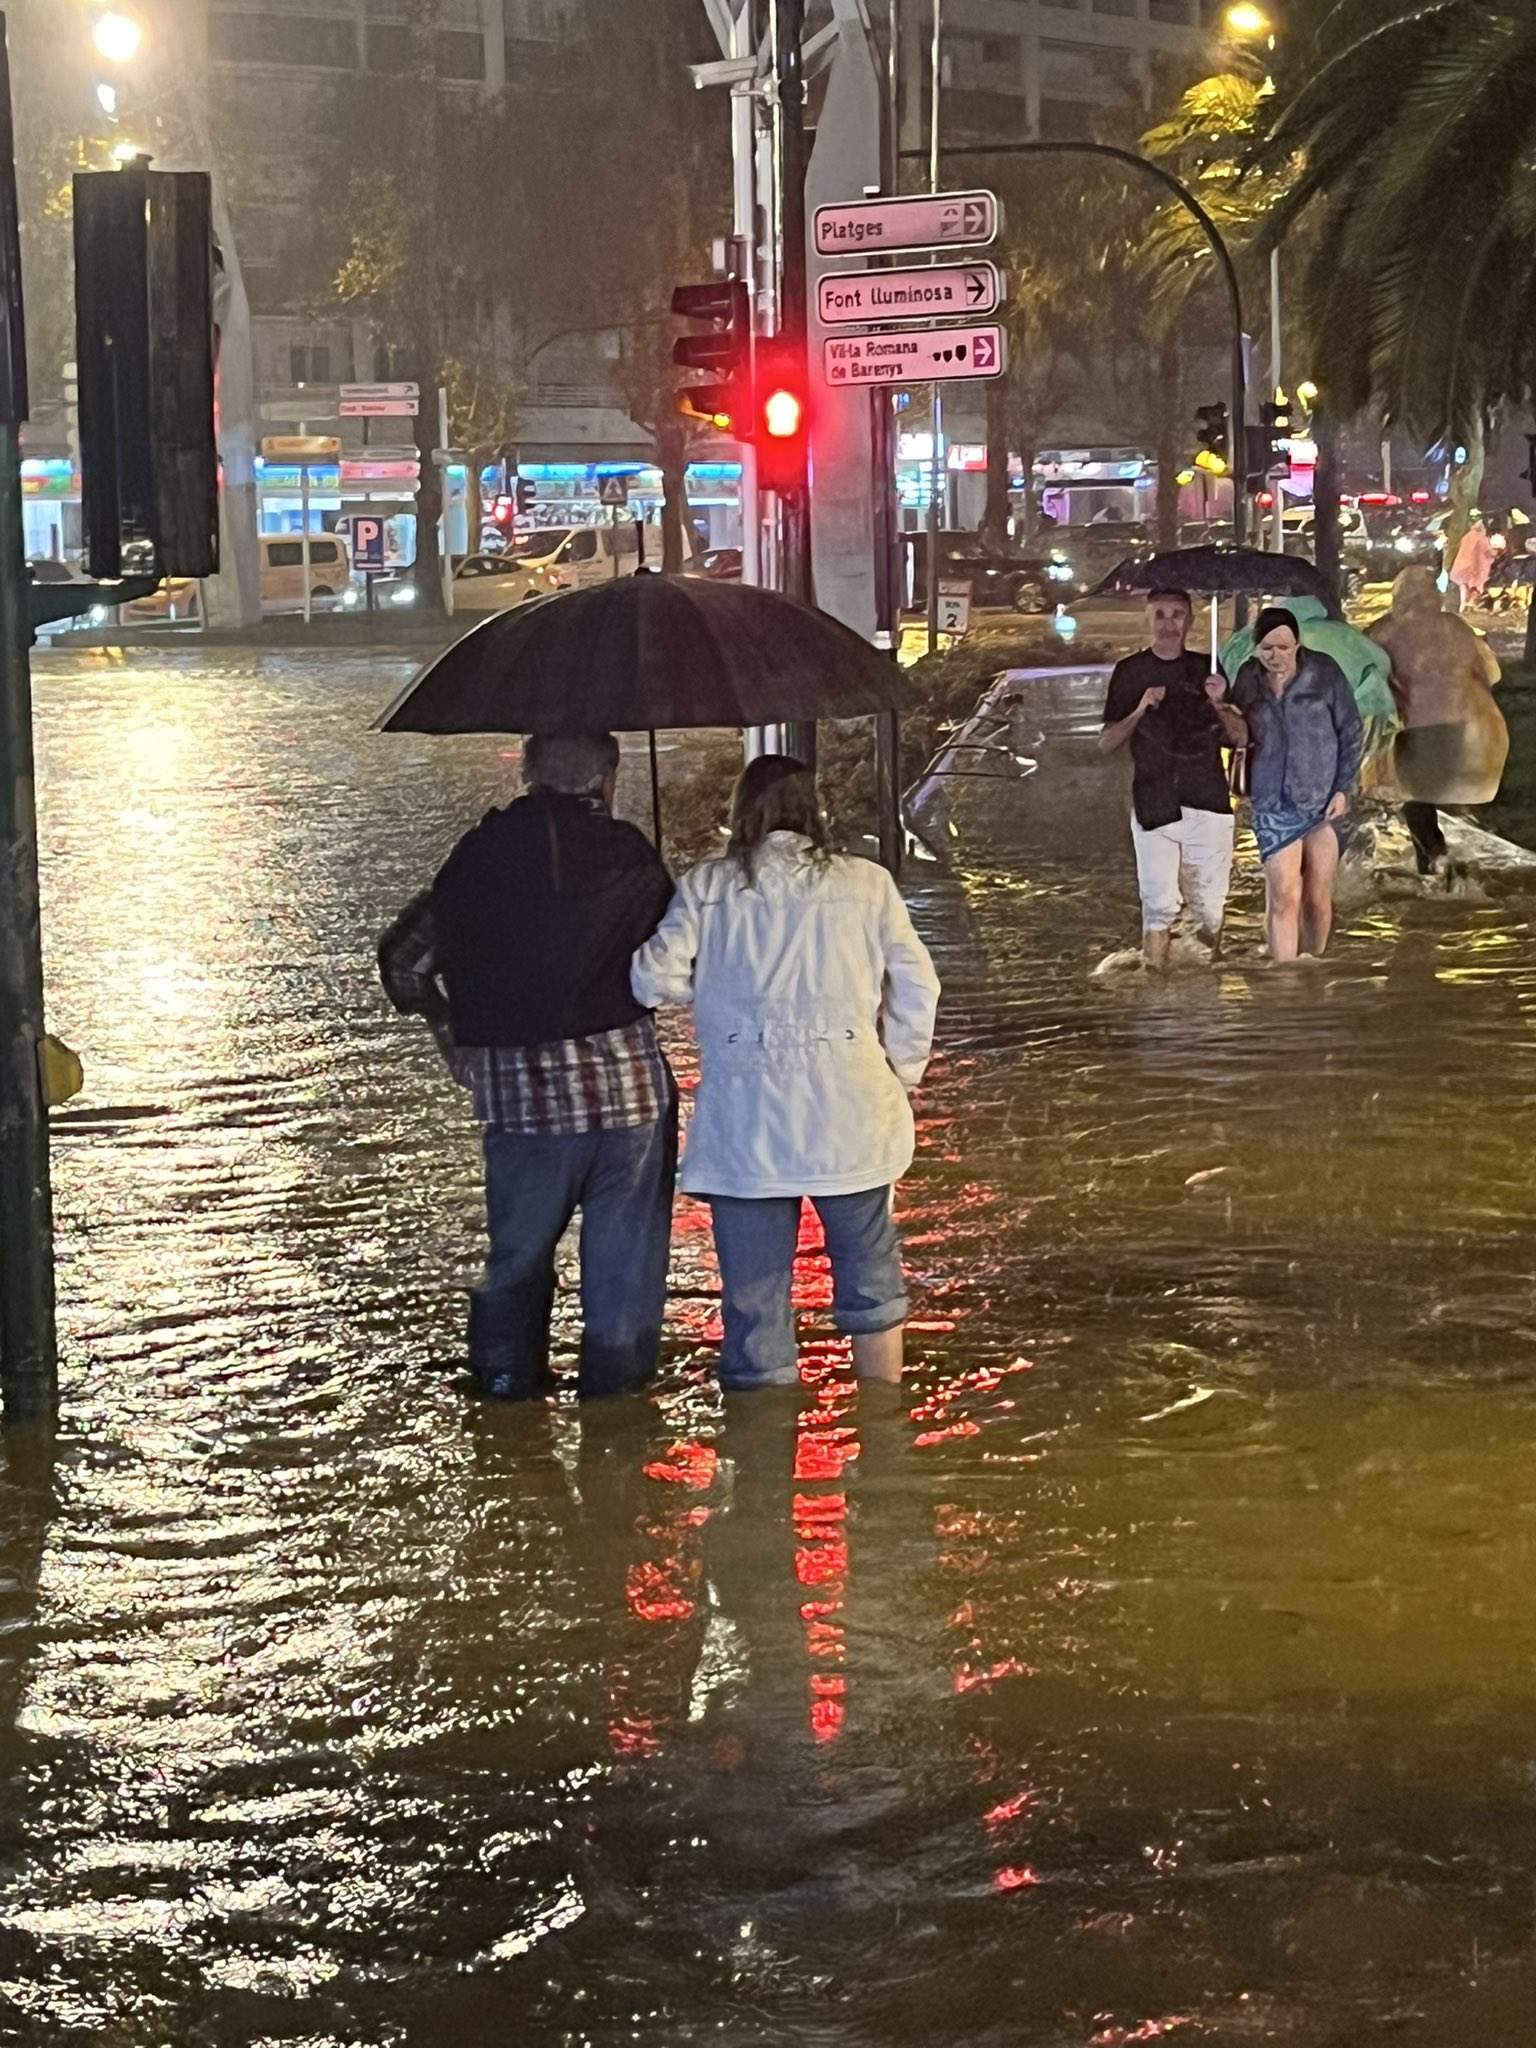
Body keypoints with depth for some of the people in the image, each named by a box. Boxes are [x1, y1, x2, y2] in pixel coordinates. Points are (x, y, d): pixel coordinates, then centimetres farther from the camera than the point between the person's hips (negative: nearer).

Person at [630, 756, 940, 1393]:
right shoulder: (865, 884, 2)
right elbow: (916, 986, 1)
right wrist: (901, 1073, 13)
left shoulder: (706, 886, 0)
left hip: (743, 1123, -1)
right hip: (847, 1119, 1)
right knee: (870, 1279, 18)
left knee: (754, 1297, 6)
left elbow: (653, 979, -5)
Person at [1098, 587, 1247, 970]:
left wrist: (1219, 704, -11)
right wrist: (1139, 711, -12)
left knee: (1210, 908, 3)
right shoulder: (1131, 672, 6)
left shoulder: (1205, 670, 10)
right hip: (1154, 807, -1)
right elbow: (1106, 744, 5)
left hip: (1208, 805, 1)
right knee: (1159, 907, -9)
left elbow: (1241, 738, 8)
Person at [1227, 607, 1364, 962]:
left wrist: (1343, 788, -4)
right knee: (1284, 897, -10)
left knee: (1318, 899, 4)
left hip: (1324, 800, -1)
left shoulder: (1324, 672, -5)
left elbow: (1351, 731, 1)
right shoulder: (1248, 679, 2)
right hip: (1274, 803, 1)